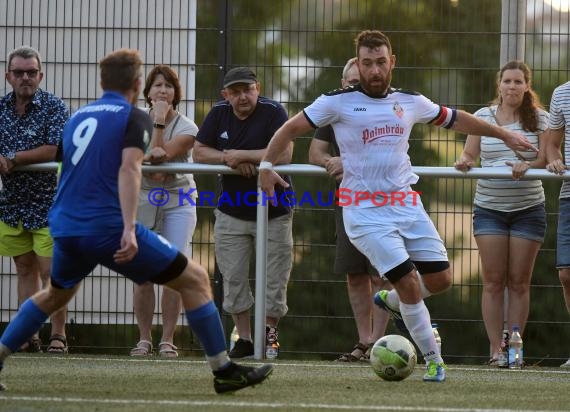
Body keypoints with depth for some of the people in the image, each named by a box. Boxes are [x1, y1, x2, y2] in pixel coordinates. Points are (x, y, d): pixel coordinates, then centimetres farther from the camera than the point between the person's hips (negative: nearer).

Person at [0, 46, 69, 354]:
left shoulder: (54, 107, -9)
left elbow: (56, 149, -20)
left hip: (48, 203, -5)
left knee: (51, 270, -8)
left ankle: (58, 335, -2)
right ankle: (29, 336, 9)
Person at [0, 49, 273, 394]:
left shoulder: (78, 117, 19)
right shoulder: (134, 118, 0)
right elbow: (129, 169, -16)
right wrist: (129, 229, -25)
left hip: (64, 227, 7)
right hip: (108, 227, -7)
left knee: (56, 295, 34)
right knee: (196, 280, 3)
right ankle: (224, 371, 0)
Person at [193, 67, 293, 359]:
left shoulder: (273, 112, -14)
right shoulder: (219, 114, 1)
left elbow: (283, 153, -26)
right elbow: (199, 152, 0)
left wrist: (239, 155, -22)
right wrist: (228, 160, -18)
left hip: (274, 211, -4)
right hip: (232, 212, 4)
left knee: (274, 279, 0)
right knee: (233, 279, 3)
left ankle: (269, 331, 19)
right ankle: (244, 338, 11)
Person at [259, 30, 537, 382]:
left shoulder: (410, 102, 8)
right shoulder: (339, 102, -3)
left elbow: (455, 119, 22)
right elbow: (292, 128, 2)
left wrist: (505, 134, 27)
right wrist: (267, 164, -10)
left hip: (407, 205, 5)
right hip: (366, 213, -5)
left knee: (440, 279, 0)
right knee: (409, 283, -14)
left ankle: (391, 302, 31)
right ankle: (433, 360, 1)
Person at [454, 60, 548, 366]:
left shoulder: (539, 118, 2)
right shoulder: (483, 116, 6)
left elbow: (545, 158, -5)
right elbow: (470, 154, 5)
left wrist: (528, 165, -26)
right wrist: (465, 161, -17)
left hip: (528, 209, -1)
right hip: (489, 208, 1)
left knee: (519, 282, 1)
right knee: (493, 281, -3)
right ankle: (496, 350, -2)